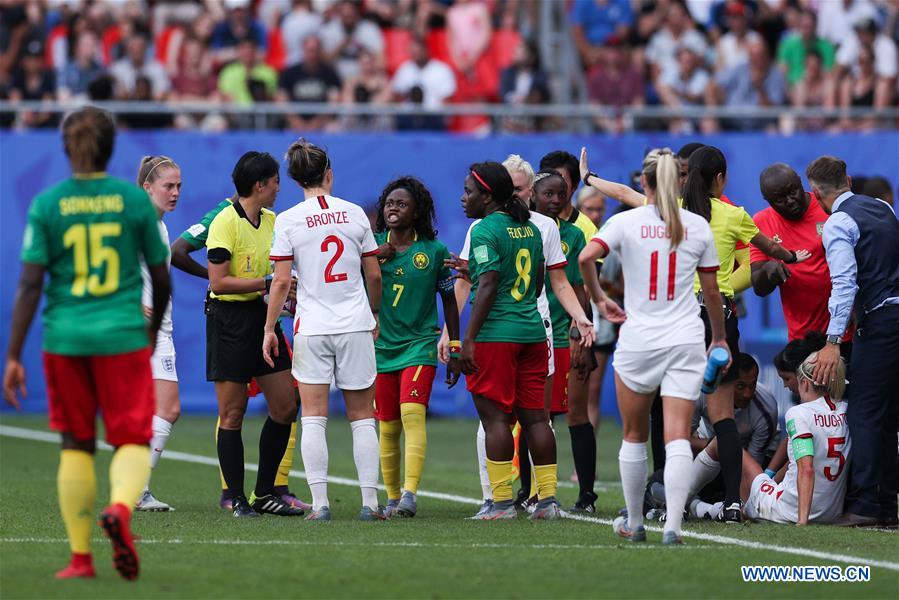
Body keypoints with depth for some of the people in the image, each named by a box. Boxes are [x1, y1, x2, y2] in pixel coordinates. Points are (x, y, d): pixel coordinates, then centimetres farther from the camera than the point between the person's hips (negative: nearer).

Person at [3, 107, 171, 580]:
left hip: (64, 338, 1)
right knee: (133, 441, 4)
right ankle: (120, 507, -27)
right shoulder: (135, 199, -1)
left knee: (76, 446, 12)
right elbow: (161, 278, 7)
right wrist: (154, 326, 26)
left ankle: (80, 557, 12)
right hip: (123, 336, -1)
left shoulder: (46, 204, -2)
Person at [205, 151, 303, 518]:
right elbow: (218, 282, -18)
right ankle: (236, 499, 5)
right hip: (229, 320, -8)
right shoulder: (225, 222, -13)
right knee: (232, 414, -2)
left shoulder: (272, 221, 10)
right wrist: (266, 283, -19)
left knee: (285, 407, 5)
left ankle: (265, 493, 15)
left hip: (263, 317, 8)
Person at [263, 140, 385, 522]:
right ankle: (370, 502, 4)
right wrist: (374, 314, 21)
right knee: (362, 418, 7)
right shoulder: (355, 214, 2)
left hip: (312, 329, -2)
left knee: (313, 419, 2)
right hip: (356, 326, 2)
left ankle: (320, 502, -5)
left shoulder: (288, 221, -5)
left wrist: (269, 329, 1)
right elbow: (374, 275, 6)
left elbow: (282, 281, -7)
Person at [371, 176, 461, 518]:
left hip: (420, 345, -2)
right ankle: (392, 498, 19)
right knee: (388, 427, 7)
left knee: (412, 413, -21)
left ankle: (410, 493, -28)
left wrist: (455, 351, 8)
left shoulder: (435, 251, 0)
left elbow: (449, 300, 8)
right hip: (380, 346, 2)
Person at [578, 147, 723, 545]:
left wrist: (598, 298, -2)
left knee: (634, 435, 15)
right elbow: (712, 290, 9)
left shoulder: (627, 221, -2)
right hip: (686, 341, 1)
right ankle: (673, 525, -17)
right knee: (678, 436, -5)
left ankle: (634, 523, 23)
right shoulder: (698, 226, 4)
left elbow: (586, 257, -18)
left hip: (638, 341, -1)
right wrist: (719, 338, 22)